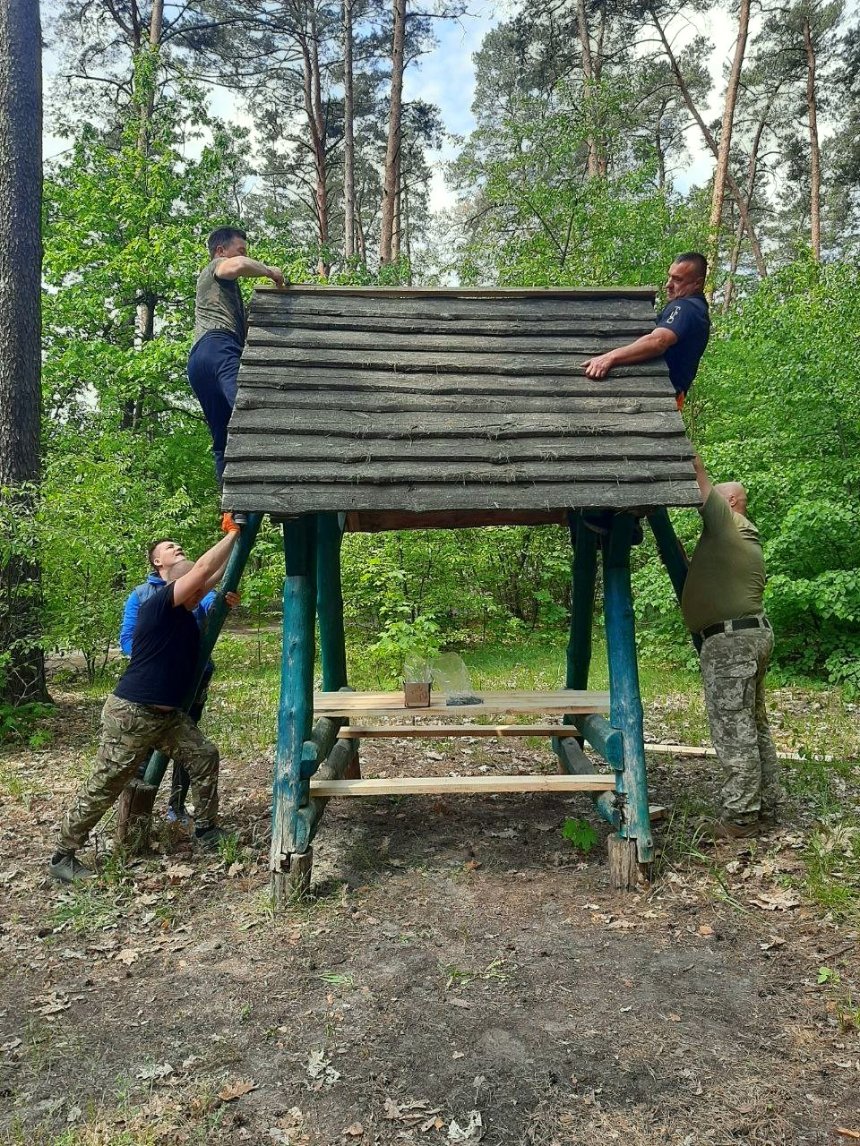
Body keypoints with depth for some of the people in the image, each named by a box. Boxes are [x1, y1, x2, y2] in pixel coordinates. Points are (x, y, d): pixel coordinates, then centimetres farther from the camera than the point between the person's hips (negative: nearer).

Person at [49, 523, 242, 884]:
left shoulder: (185, 615, 10)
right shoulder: (158, 606, -15)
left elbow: (215, 576, 18)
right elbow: (203, 568, -21)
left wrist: (238, 542, 11)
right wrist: (233, 533, -12)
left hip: (167, 715, 9)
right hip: (131, 715, -9)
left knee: (204, 756, 8)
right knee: (103, 788, 0)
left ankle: (206, 829, 21)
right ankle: (62, 857, 14)